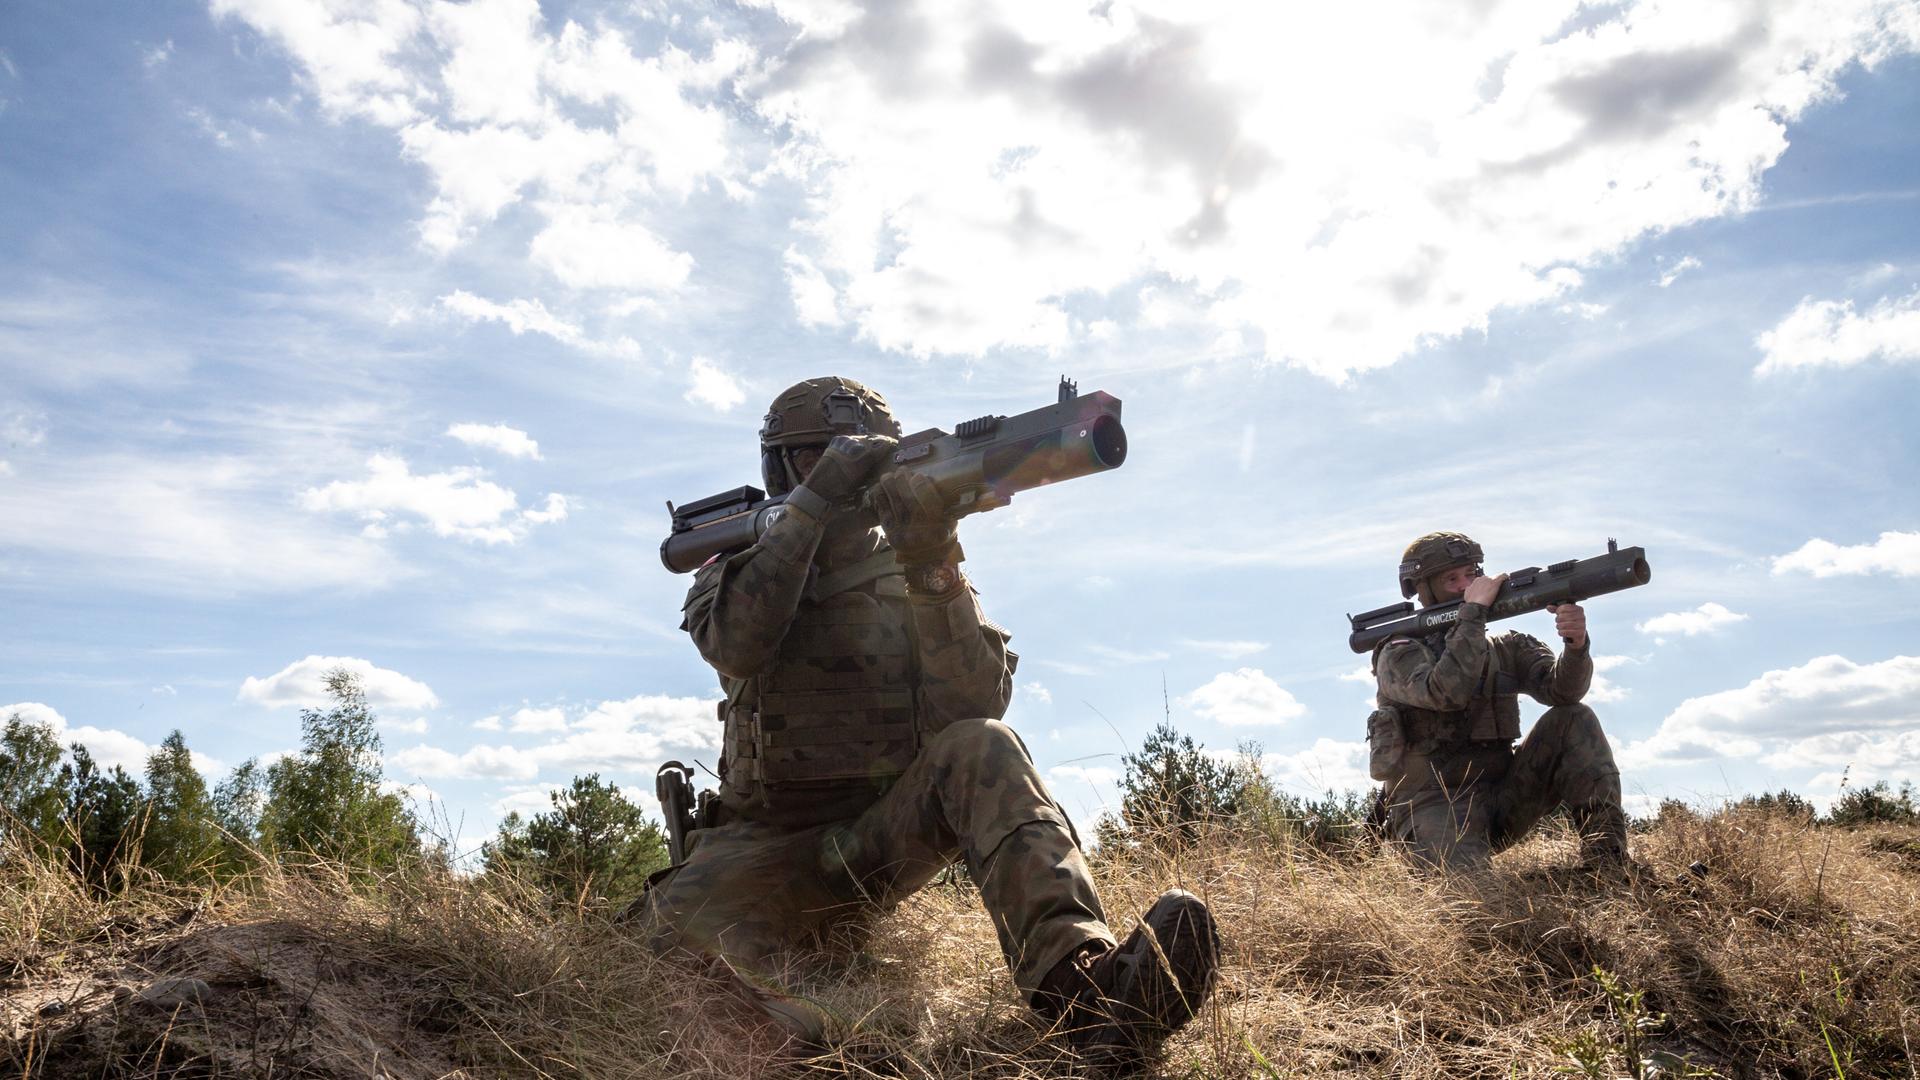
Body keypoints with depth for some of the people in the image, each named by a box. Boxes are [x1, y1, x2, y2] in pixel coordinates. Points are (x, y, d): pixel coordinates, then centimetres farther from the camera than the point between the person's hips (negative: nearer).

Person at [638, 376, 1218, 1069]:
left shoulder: (912, 573, 8)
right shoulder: (737, 565, 7)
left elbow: (974, 707, -10)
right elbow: (734, 644, -19)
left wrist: (932, 565, -22)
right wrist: (815, 502, -25)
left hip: (890, 830, 1)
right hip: (769, 843, 0)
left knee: (979, 748, -32)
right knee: (680, 923, -34)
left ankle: (1081, 985, -49)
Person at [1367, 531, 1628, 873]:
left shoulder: (1506, 648, 12)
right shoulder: (1400, 653, -3)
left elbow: (1560, 689, -7)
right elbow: (1446, 692, -25)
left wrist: (1576, 643, -29)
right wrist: (1474, 611, -21)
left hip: (1501, 798, 5)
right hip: (1433, 805, -5)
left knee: (1574, 720, -12)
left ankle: (1606, 854, -17)